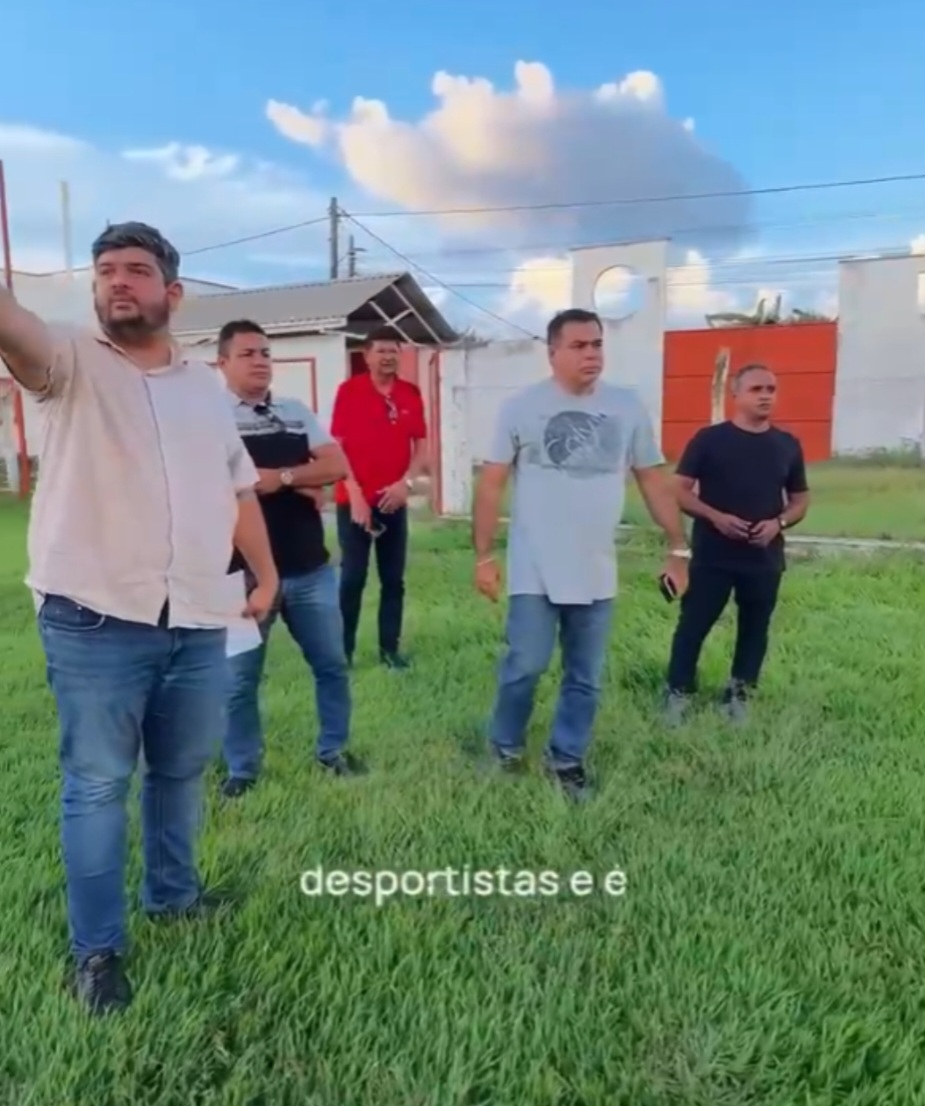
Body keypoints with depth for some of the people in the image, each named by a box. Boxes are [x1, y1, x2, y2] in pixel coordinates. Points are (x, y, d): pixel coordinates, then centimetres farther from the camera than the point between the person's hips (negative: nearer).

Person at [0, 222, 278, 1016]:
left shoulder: (207, 386, 14)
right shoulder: (72, 363, 0)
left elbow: (239, 487, 19)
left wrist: (266, 574, 14)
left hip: (197, 622, 5)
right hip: (95, 622, -4)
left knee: (182, 771, 18)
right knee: (96, 786, 5)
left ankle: (173, 892, 40)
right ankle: (98, 948, 21)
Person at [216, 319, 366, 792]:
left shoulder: (297, 412, 9)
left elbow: (337, 466, 0)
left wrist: (278, 477, -12)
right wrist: (301, 481, -11)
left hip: (311, 569, 4)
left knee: (331, 664, 14)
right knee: (240, 679, 9)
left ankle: (333, 749, 33)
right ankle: (242, 770, 27)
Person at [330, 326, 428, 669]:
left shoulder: (411, 394, 6)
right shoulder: (349, 390, -4)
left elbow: (422, 445, 7)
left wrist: (406, 482, -8)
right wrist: (354, 494, -13)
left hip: (394, 500, 3)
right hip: (355, 500, -3)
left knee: (394, 578, 6)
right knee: (352, 577, -1)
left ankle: (390, 648, 15)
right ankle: (343, 649, 9)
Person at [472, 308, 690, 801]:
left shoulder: (627, 407, 3)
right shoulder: (522, 407, -3)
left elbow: (655, 482, 8)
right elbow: (491, 484, -2)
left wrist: (678, 548, 6)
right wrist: (483, 556, -6)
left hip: (596, 573, 3)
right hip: (534, 572, -3)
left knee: (585, 677, 12)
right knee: (525, 665, 0)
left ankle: (567, 757, 32)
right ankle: (505, 743, 27)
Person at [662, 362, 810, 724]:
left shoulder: (787, 445, 7)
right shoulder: (709, 439, -3)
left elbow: (801, 499, 14)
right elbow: (680, 491, -4)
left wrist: (779, 522, -7)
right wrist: (716, 517, -18)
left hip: (765, 558, 4)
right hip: (711, 556, -3)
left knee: (755, 628, 10)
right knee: (694, 624, 0)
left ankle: (739, 697, 25)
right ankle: (678, 694, 14)